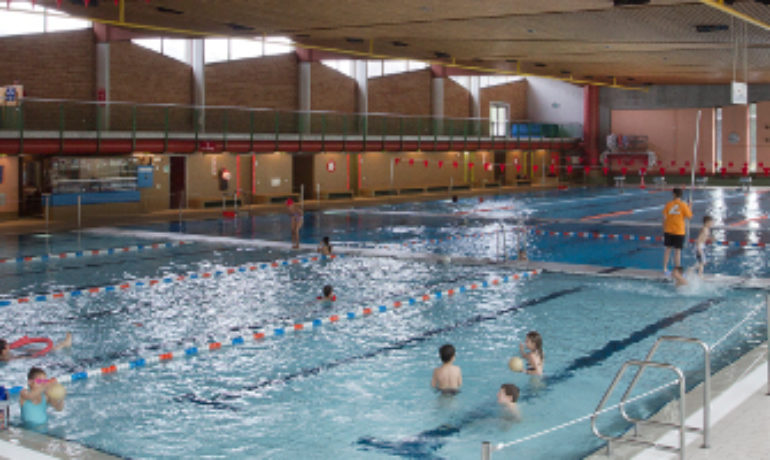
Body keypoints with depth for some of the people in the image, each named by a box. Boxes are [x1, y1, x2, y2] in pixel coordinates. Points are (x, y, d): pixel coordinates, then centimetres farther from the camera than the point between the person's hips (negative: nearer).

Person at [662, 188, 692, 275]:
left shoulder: (668, 204, -3)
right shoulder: (683, 205, -10)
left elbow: (664, 217, -1)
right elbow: (689, 216, -6)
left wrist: (664, 229, 9)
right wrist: (689, 207, 9)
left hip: (668, 231, 3)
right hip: (679, 231, -3)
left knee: (667, 249, 15)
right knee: (678, 250, 2)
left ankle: (665, 268, 19)